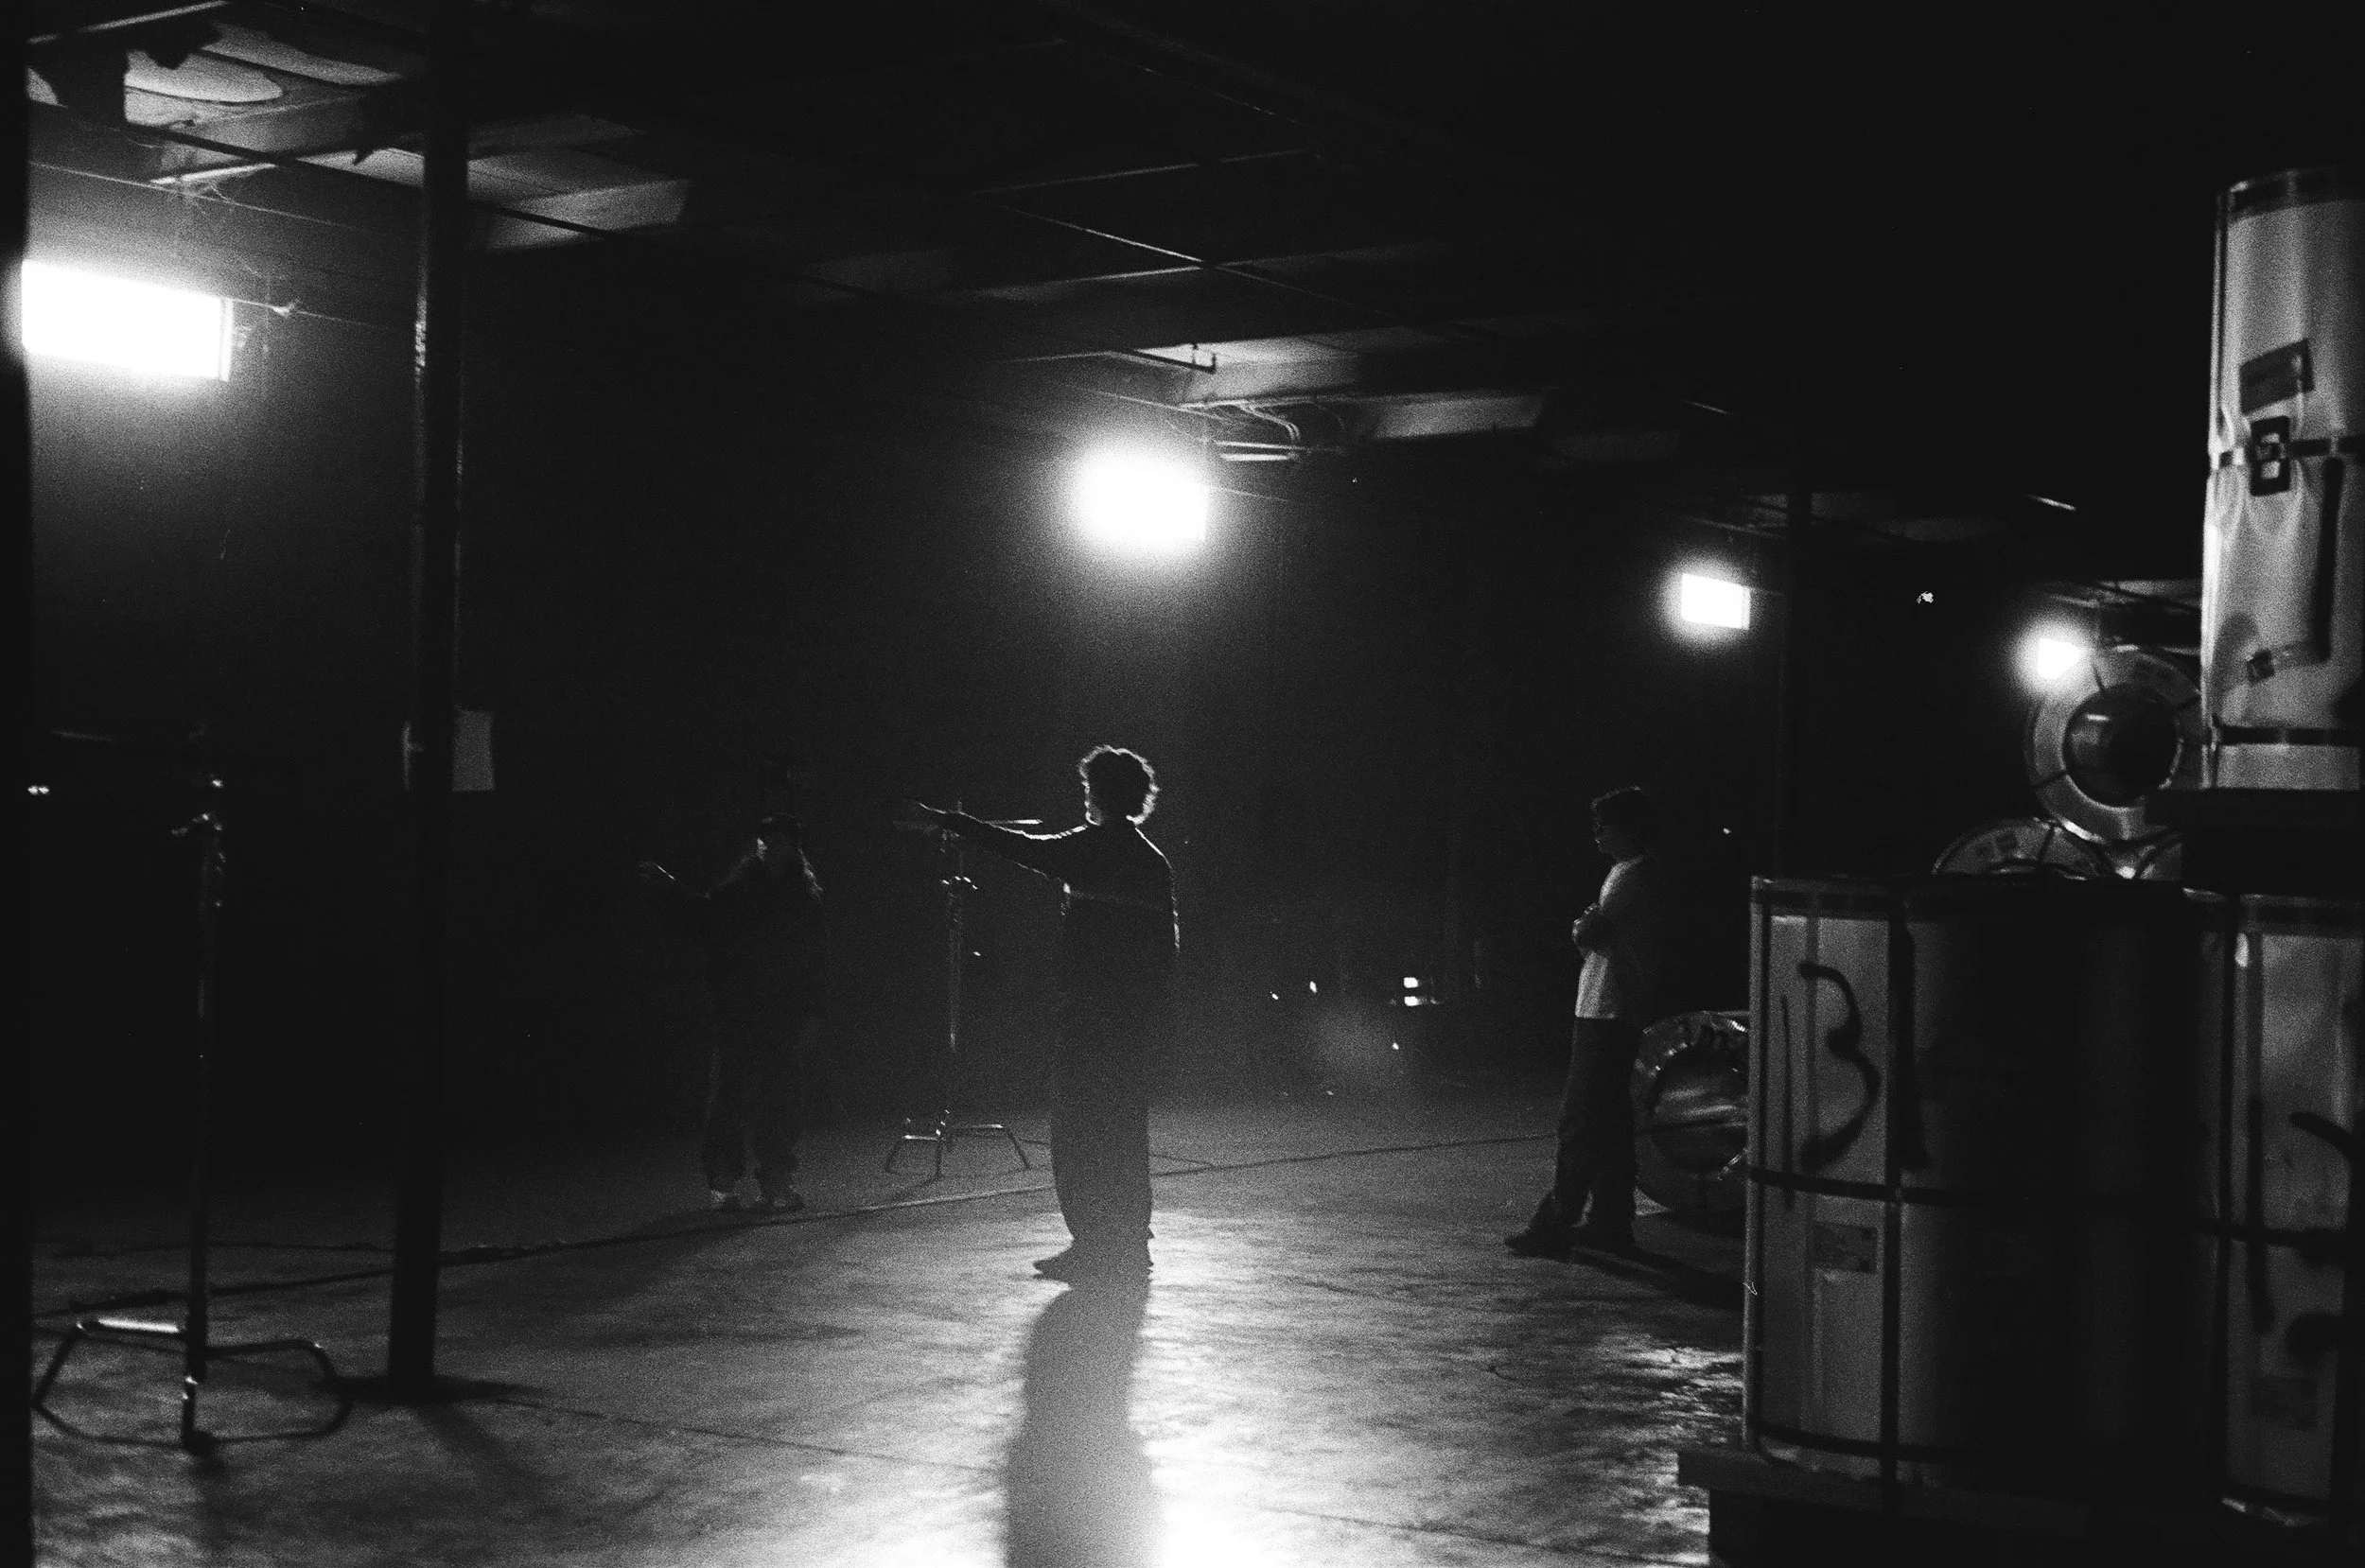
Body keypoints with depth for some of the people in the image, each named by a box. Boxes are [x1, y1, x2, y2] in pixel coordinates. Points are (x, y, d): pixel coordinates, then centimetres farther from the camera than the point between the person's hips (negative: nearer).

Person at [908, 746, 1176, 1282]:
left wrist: (945, 820, 0)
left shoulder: (1090, 847, -10)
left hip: (1089, 1011, -7)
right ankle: (1131, 1244, 16)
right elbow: (1165, 943, 13)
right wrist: (1157, 1013, 18)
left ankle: (1093, 1246, -5)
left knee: (1077, 1130, -2)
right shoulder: (1155, 862, 11)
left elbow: (1016, 846, -8)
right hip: (1136, 1015, 7)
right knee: (1125, 1131, 13)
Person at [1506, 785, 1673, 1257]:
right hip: (1610, 1011, 11)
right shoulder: (1629, 872, 18)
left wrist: (1582, 928, -1)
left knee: (1580, 1122, -9)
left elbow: (1591, 934, -20)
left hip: (1608, 1015, -11)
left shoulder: (1636, 877, -14)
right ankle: (1610, 1222, 17)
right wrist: (1589, 929, 3)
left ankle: (1554, 1225, -8)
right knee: (1609, 1121, 12)